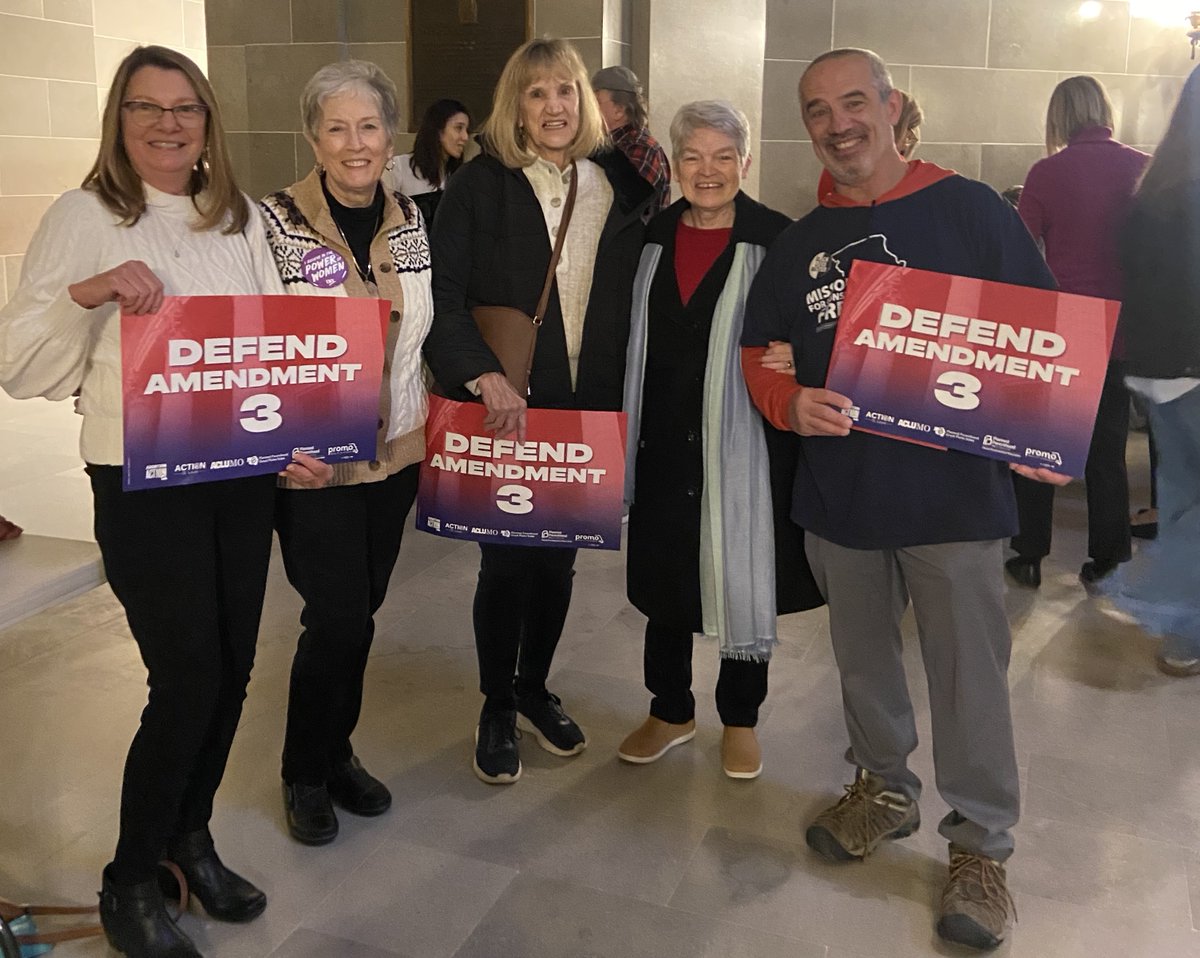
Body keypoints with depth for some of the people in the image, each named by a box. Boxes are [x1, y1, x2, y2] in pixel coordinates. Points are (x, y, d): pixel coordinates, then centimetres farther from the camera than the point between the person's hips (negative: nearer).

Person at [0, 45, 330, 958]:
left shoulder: (241, 219, 10)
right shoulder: (84, 218, -3)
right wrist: (87, 293, -23)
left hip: (244, 477, 5)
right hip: (143, 483, -5)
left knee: (232, 668, 9)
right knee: (188, 678, -5)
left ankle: (190, 834, 34)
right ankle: (130, 884, 17)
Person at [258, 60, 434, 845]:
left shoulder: (410, 218, 4)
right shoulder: (277, 220, -11)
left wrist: (433, 427, 12)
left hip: (395, 451, 5)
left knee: (361, 611, 14)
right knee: (340, 619, -2)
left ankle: (338, 750, 34)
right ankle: (305, 772, 22)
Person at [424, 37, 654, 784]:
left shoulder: (620, 182, 6)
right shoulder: (480, 185, -4)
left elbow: (630, 298, 8)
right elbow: (443, 295, -11)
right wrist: (484, 374, -26)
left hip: (587, 411, 4)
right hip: (502, 410, -3)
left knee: (559, 559, 14)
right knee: (507, 563, 5)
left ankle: (535, 691, 35)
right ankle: (497, 712, 25)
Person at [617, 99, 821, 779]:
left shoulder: (777, 240, -6)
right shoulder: (654, 237, 7)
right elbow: (632, 340, 11)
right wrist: (626, 434, 7)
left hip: (744, 443, -4)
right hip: (664, 439, 4)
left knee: (743, 580, 6)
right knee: (663, 574, 13)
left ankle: (741, 719, 28)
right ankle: (671, 711, 33)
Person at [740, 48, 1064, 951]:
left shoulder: (970, 210, -3)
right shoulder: (801, 242, 9)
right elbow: (760, 351, 12)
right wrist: (790, 403, -10)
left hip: (955, 492, -4)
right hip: (839, 491, 4)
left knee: (968, 672, 3)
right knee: (863, 656, 18)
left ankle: (982, 842, 21)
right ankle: (884, 787, 40)